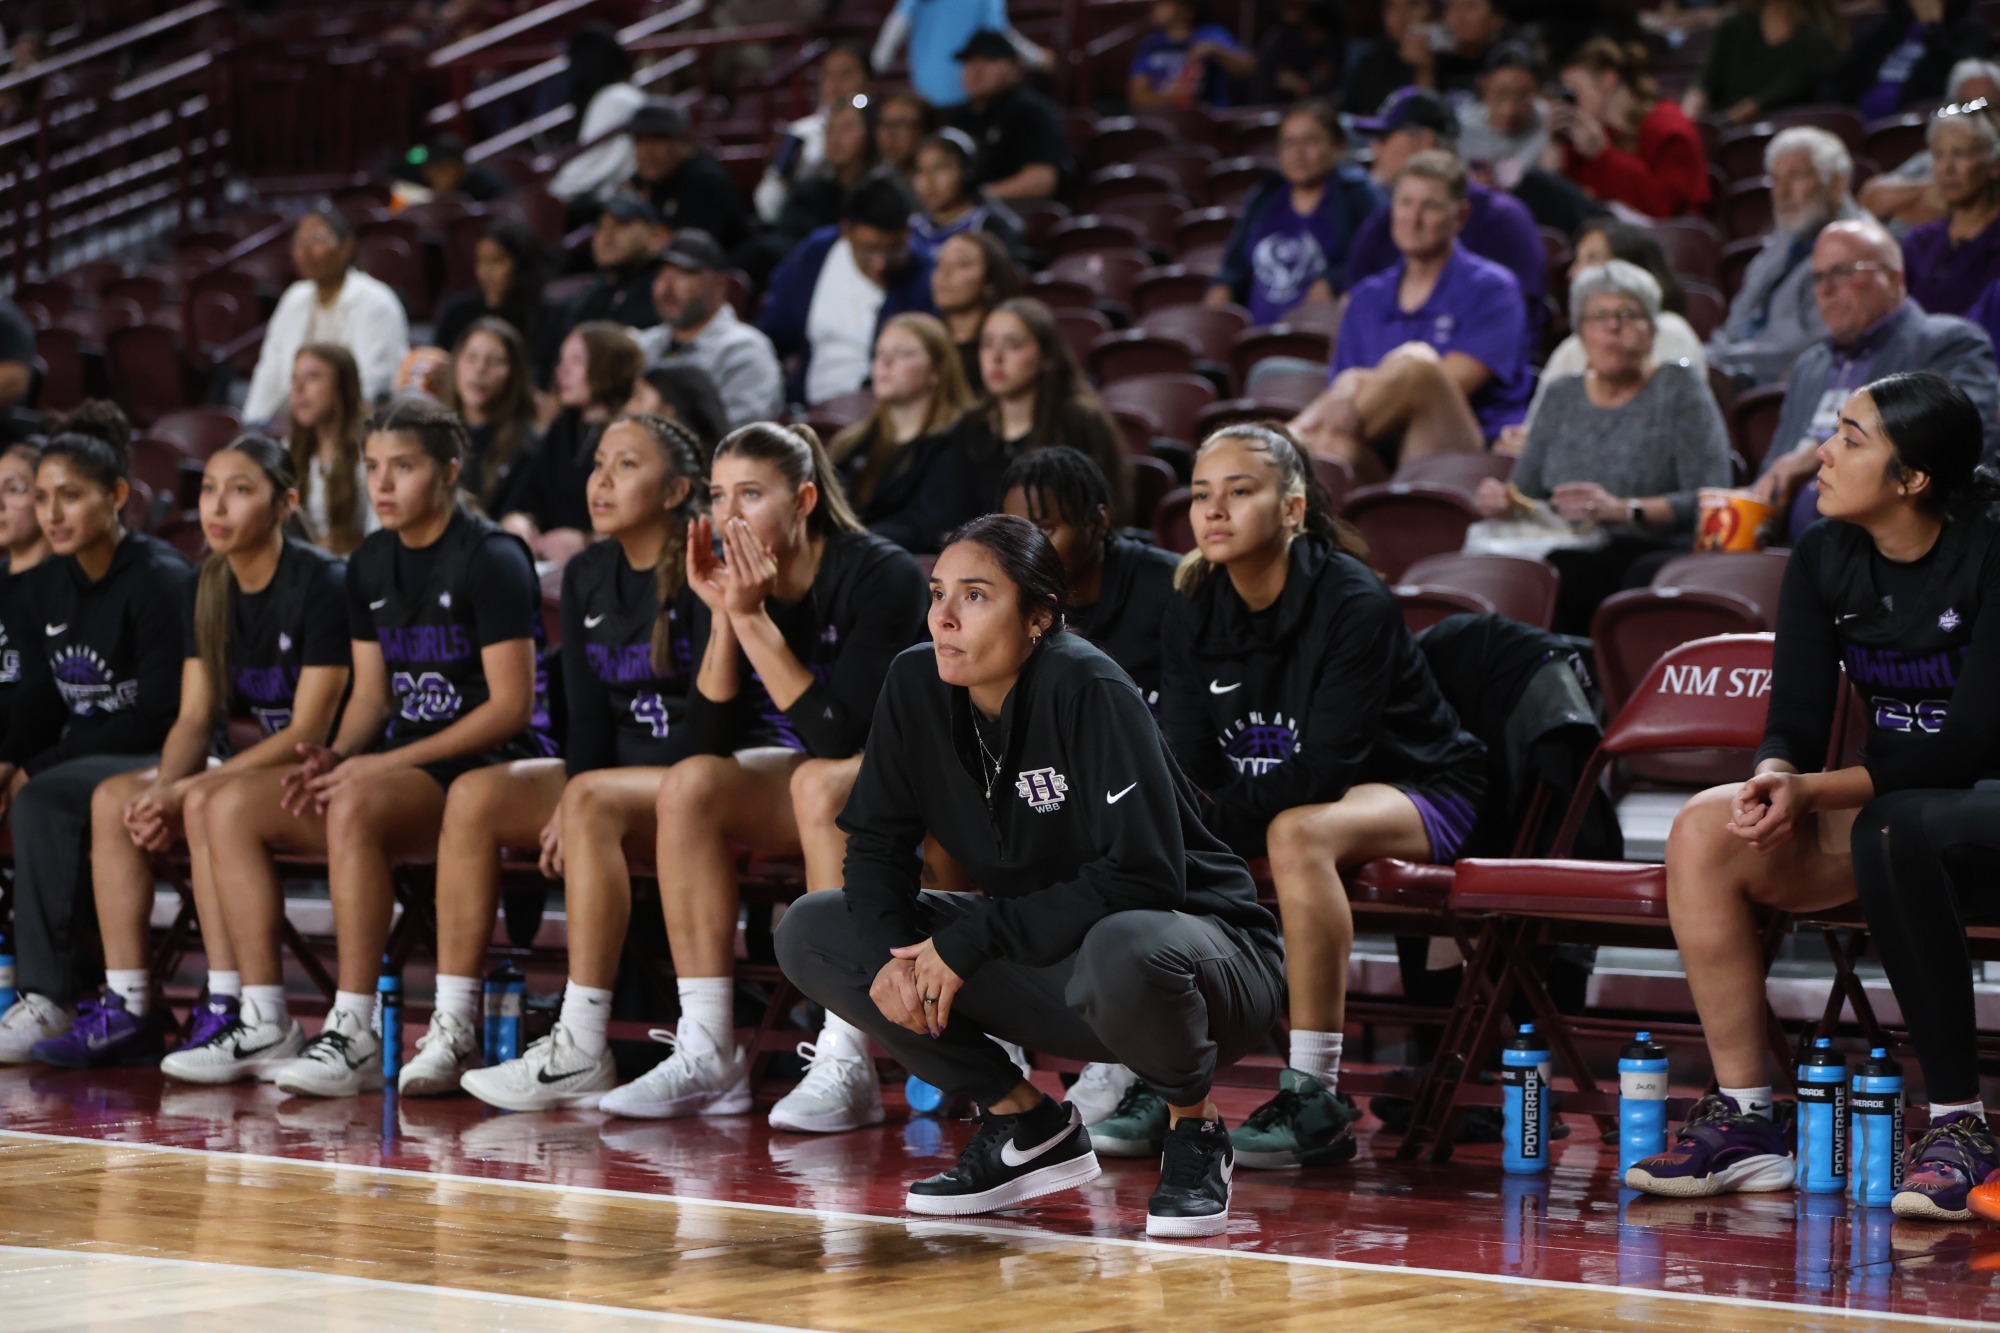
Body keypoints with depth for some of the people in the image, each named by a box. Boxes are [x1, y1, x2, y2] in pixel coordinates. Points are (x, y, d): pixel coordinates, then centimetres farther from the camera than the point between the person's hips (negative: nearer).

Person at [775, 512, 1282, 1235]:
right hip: (1044, 959, 7)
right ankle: (1026, 1125, 3)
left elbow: (1144, 877, -28)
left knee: (1122, 955, -43)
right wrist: (890, 952, -18)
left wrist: (970, 940, -25)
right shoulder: (916, 684, -6)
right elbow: (877, 842, 3)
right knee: (810, 933, -4)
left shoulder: (1086, 689, -24)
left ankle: (1193, 1125, -9)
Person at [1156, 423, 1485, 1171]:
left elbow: (1324, 772, -27)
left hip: (1417, 789, -6)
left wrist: (1208, 819, -32)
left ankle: (1315, 1096, -36)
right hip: (1276, 793, 6)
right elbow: (1187, 771, -6)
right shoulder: (1193, 616, -3)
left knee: (1297, 833, -37)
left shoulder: (1353, 604, -22)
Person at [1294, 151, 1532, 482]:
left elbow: (1452, 383, -8)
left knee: (1417, 359, -32)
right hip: (1379, 464, 3)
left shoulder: (1492, 289, 6)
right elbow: (1338, 390, 18)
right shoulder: (1368, 298, 23)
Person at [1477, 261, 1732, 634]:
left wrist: (1624, 510, -20)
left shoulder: (1679, 387, 6)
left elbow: (1712, 500, -6)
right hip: (1575, 557, 4)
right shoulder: (1561, 397, 22)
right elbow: (1525, 492, 21)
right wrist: (1500, 499, -4)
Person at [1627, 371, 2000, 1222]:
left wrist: (1814, 790, -25)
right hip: (1883, 805, 6)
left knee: (1893, 830, -39)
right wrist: (1776, 780, -25)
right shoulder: (1824, 558, 2)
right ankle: (1744, 1121, -16)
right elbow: (1795, 721, 0)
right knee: (1705, 830, -19)